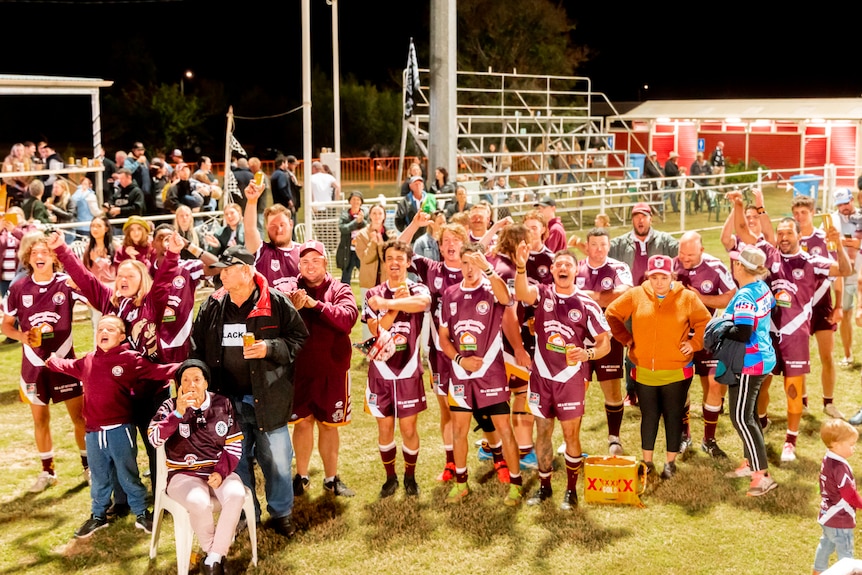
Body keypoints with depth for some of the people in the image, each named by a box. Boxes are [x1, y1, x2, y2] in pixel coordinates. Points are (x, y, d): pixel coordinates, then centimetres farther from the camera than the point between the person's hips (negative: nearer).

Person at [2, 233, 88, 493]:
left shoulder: (67, 283, -9)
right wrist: (21, 336, -14)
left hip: (64, 360, -2)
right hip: (34, 363, 2)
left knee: (80, 416, 3)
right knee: (40, 419, 12)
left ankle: (89, 467, 20)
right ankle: (47, 472, 27)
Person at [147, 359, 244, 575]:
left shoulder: (223, 404, 4)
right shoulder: (170, 407, -1)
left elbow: (235, 444, 4)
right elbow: (154, 439, -17)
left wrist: (221, 472, -11)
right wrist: (178, 413, -26)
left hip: (218, 471, 2)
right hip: (183, 474, -2)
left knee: (236, 495, -30)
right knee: (199, 502, -35)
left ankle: (215, 557, -16)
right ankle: (212, 549, -4)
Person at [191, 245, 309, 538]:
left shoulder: (277, 303, -7)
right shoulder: (211, 307, 4)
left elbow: (299, 339, -5)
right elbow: (198, 350, 11)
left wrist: (270, 349, -20)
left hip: (267, 398, -3)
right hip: (227, 400, 3)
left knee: (276, 459, 5)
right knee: (236, 461, 12)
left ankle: (281, 513, 25)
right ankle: (245, 515, 28)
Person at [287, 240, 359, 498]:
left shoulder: (339, 290, 0)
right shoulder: (290, 291, 0)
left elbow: (348, 317, -19)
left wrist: (316, 304, -27)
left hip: (332, 370, 0)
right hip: (299, 370, 0)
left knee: (328, 424, 12)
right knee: (303, 421, 6)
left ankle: (331, 477, 24)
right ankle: (301, 476, 21)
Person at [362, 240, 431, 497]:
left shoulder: (417, 289, -3)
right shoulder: (374, 294, 2)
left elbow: (422, 303, -30)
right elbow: (376, 330, -13)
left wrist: (387, 303, -32)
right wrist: (398, 305, -18)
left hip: (409, 372, -1)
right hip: (381, 371, 1)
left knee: (409, 429, 4)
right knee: (385, 428, 9)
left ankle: (410, 476, 25)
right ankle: (390, 477, 28)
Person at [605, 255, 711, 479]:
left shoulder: (687, 298, -5)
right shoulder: (635, 295, -3)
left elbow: (705, 324, 2)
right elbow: (612, 314, 7)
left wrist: (693, 343, -7)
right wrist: (626, 338, 2)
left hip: (676, 372, -1)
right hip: (643, 372, 1)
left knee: (673, 417, 8)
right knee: (649, 416, 12)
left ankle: (671, 462, 21)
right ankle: (647, 461, 24)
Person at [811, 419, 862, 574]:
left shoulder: (827, 460, 0)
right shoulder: (840, 467, -28)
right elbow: (849, 493, -25)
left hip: (827, 515, 9)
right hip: (840, 520, -9)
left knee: (826, 544, 24)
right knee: (845, 552, 4)